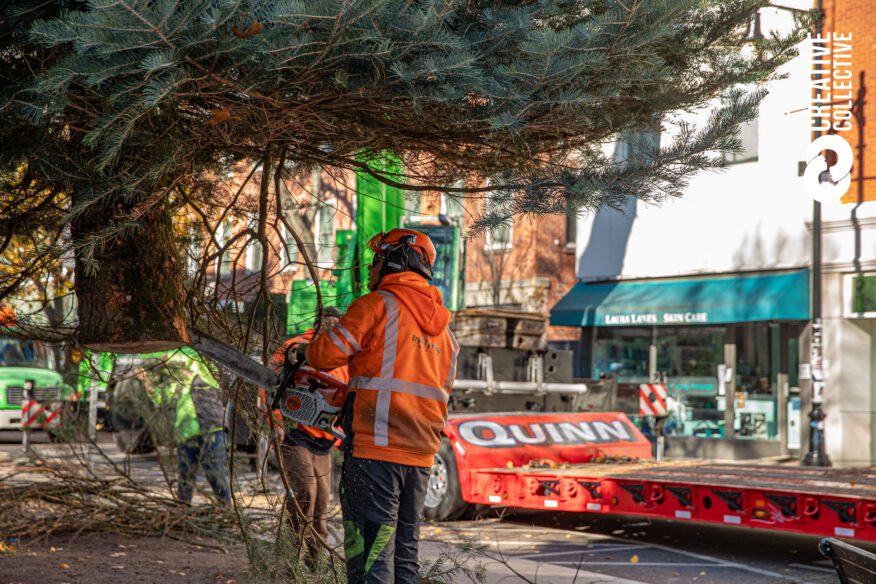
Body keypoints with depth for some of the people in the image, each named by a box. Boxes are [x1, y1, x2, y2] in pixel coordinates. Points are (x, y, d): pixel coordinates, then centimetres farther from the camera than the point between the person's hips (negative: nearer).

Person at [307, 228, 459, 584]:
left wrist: (312, 350, 15)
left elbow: (327, 353, -9)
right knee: (405, 553, 14)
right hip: (420, 457, 7)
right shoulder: (443, 329, 18)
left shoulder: (378, 304, -5)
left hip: (375, 449, -7)